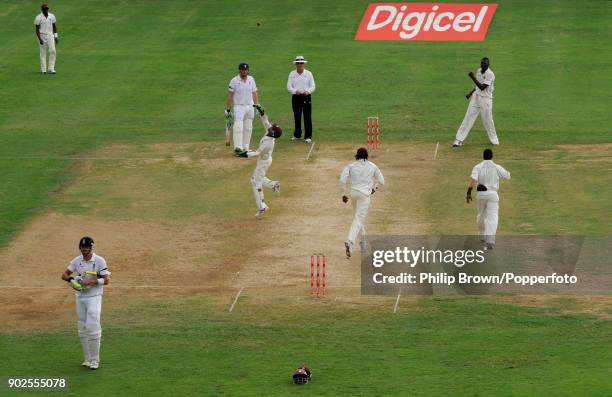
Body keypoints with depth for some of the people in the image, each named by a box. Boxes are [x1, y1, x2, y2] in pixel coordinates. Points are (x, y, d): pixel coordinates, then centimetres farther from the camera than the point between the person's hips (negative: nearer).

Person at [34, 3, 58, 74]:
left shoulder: (52, 16, 6)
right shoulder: (38, 18, -6)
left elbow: (54, 26, 13)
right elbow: (37, 29, -7)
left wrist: (56, 36, 7)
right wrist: (40, 39, -16)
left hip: (50, 35, 3)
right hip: (42, 36, -3)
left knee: (52, 51, -11)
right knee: (43, 53, 2)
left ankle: (51, 69, -9)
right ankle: (43, 70, 9)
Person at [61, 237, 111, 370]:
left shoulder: (99, 261, -7)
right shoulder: (76, 261, 6)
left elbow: (106, 280, -11)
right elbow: (64, 275, 5)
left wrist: (91, 281, -25)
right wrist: (70, 279, -18)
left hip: (94, 297, -5)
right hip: (80, 297, 5)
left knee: (92, 326, -14)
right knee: (82, 329, 7)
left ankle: (94, 360, -8)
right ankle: (87, 359, 15)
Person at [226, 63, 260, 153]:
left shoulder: (251, 79, 7)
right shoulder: (234, 81, -6)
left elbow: (254, 93, 12)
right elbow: (230, 96, -5)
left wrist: (257, 106, 5)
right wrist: (227, 109, -8)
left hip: (249, 106, 5)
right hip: (239, 107, -5)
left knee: (248, 128, 6)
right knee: (238, 127, -15)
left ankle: (246, 148, 13)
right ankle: (238, 147, -19)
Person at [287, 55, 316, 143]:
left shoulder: (308, 73, 3)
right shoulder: (292, 74, 6)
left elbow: (312, 86, 1)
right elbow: (289, 86, 0)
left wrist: (308, 91, -20)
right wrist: (295, 91, -20)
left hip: (306, 97, -2)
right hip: (295, 97, 2)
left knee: (307, 117, -5)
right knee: (297, 117, 7)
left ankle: (308, 136, -3)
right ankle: (297, 135, 19)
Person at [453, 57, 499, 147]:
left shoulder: (490, 74, -17)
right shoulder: (478, 71, 7)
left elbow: (482, 87, -25)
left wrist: (473, 78, -28)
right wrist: (471, 92, 10)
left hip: (486, 98, -6)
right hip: (476, 96, 6)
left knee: (488, 120, 2)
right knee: (468, 118, 0)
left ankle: (494, 140, 22)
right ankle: (459, 140, -2)